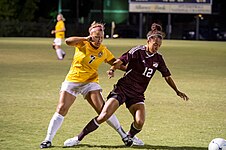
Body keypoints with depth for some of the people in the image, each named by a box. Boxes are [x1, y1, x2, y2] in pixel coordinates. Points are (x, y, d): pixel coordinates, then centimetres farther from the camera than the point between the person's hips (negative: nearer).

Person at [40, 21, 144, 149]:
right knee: (62, 109, -8)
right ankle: (48, 139, -1)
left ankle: (123, 135, 1)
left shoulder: (104, 51, -2)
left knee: (102, 109, -11)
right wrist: (85, 39, -33)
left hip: (90, 82, 1)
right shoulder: (82, 44, -9)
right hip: (72, 80, -1)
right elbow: (68, 41, -27)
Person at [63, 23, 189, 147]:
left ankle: (129, 137, 15)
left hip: (137, 94, 4)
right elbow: (121, 61, -17)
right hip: (122, 89, -4)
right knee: (104, 116, -17)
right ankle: (79, 137, -3)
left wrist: (177, 91, 22)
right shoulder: (138, 51, -9)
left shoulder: (158, 58, 7)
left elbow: (167, 76, 18)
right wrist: (113, 69, -37)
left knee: (140, 122, -19)